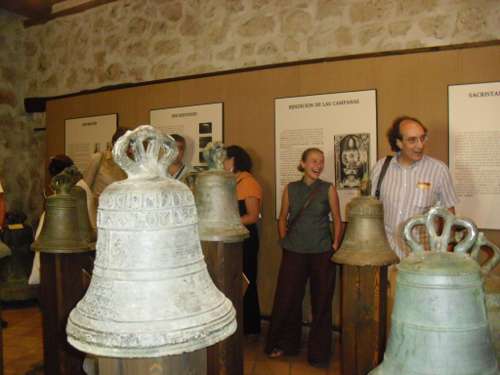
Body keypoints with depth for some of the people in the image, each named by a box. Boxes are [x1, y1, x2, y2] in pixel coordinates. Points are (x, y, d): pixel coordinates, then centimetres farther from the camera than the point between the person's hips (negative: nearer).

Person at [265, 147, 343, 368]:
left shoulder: (328, 189, 0)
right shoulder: (290, 189, 4)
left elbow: (337, 220, 5)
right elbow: (283, 218, 12)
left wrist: (335, 245, -3)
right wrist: (284, 241, 3)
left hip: (322, 253, -1)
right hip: (294, 252, 1)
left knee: (321, 303, 7)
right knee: (286, 300, 5)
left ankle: (318, 353, 24)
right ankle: (284, 344, 28)